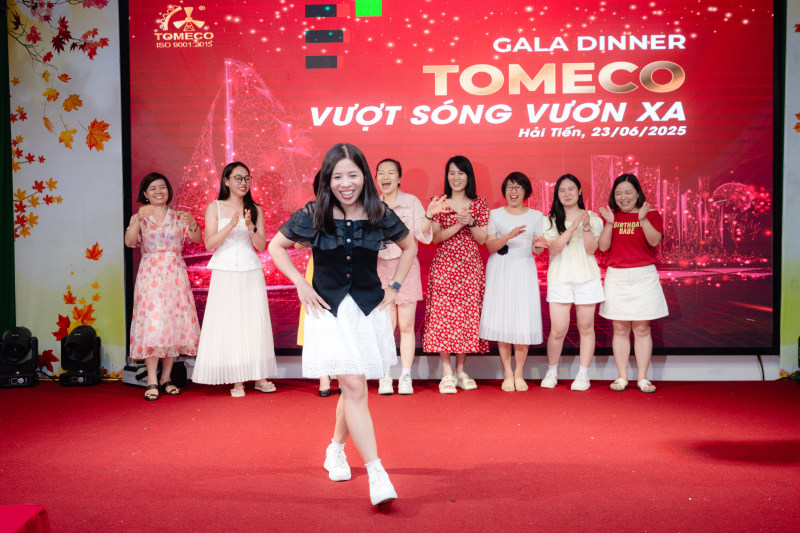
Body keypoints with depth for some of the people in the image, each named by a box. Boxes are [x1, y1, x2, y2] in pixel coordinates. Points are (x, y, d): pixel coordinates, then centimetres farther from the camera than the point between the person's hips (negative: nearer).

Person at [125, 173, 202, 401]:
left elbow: (197, 239, -5)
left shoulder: (179, 217, 9)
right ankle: (152, 381, -10)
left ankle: (166, 378, 10)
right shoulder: (139, 218, 7)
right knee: (151, 324, -10)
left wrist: (193, 224, -26)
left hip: (175, 276, 2)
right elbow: (129, 242, -11)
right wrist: (138, 219, -25)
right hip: (150, 276, -2)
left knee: (174, 324, 1)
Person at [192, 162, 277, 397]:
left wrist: (250, 226, -12)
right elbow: (209, 243, -4)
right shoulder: (215, 207, 5)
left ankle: (259, 376, 9)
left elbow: (262, 245, 5)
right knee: (229, 323, -3)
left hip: (251, 272, 2)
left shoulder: (255, 210, 10)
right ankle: (237, 380, 2)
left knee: (255, 322, 1)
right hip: (225, 273, -2)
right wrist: (231, 225, -15)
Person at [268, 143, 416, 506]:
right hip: (330, 310, -2)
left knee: (352, 388, 12)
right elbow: (276, 246, 7)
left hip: (369, 310, 3)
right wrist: (300, 284, -3)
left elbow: (410, 246, 15)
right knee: (354, 388, -11)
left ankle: (336, 450, 38)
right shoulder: (313, 215, -5)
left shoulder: (380, 215, -1)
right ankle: (376, 475, -10)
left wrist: (395, 286, 7)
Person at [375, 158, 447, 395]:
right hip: (381, 268, 1)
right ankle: (385, 377, 5)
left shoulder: (411, 201, 1)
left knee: (406, 325, -1)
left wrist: (429, 216, -23)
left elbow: (423, 235, -6)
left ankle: (405, 377, 8)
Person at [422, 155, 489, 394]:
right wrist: (458, 225, -15)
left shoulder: (479, 203, 8)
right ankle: (447, 373, 0)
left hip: (470, 266, 2)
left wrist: (471, 223, -14)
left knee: (468, 314, 2)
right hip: (444, 265, -1)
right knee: (443, 314, -6)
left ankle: (461, 370, 14)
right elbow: (436, 237, -3)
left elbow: (482, 239, 4)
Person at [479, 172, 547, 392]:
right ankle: (507, 374, 8)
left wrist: (538, 244, -15)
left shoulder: (535, 215, 9)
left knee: (523, 321, -6)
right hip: (500, 270, -1)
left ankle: (519, 373, 7)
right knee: (502, 320, -3)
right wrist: (509, 236, -19)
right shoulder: (495, 214, 6)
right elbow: (490, 246, -3)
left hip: (524, 269, 1)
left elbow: (538, 251, 8)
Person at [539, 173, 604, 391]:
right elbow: (554, 248, -8)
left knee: (586, 327, 3)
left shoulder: (592, 217, 7)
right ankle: (551, 371, 14)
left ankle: (583, 374, 12)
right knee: (558, 330, -5)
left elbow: (591, 249, -2)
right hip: (560, 278, -1)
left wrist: (586, 227, -16)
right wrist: (573, 227, -17)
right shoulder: (551, 220, 6)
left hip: (587, 277, 1)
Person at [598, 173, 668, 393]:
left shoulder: (651, 215, 4)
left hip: (644, 276, -1)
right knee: (620, 329, 4)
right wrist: (609, 223, -15)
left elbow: (654, 241, -12)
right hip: (616, 277, 1)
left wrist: (643, 219, -25)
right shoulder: (610, 216, 8)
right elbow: (603, 246, -3)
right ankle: (622, 377, 11)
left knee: (642, 329, 2)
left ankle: (642, 378, 9)